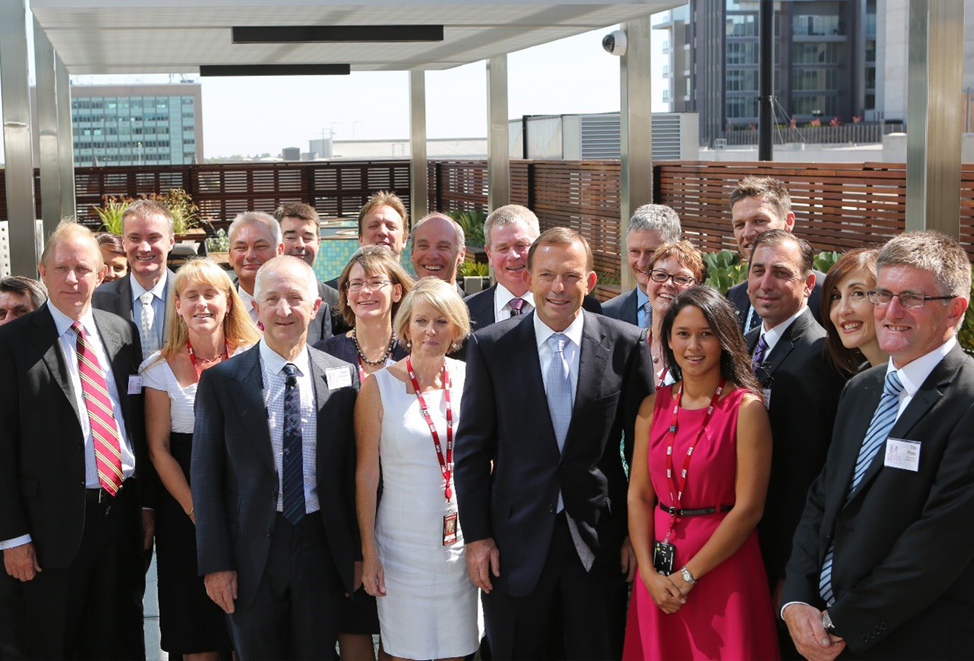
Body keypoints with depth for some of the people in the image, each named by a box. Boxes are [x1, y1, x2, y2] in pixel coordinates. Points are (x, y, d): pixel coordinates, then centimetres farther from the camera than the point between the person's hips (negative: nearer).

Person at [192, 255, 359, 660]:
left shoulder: (344, 378, 3)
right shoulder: (221, 380, -2)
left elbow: (354, 471, 6)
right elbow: (205, 476, -2)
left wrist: (358, 553, 4)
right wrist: (215, 563, -7)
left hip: (322, 547, 1)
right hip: (253, 551, -1)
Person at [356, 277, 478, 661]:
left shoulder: (468, 379, 2)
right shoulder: (379, 387, -5)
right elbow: (366, 474, -4)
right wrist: (368, 552, -6)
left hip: (461, 542, 2)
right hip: (404, 546, -2)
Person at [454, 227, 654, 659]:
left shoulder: (626, 344, -3)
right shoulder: (490, 346, -3)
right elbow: (472, 448, 0)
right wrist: (476, 536, -3)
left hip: (598, 539, 0)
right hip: (516, 540, 0)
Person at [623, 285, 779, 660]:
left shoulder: (746, 409, -10)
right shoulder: (653, 406, 4)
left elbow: (748, 508, -14)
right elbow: (638, 495, 2)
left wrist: (687, 576, -13)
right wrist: (649, 573, -9)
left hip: (722, 568, -4)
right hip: (657, 573, 4)